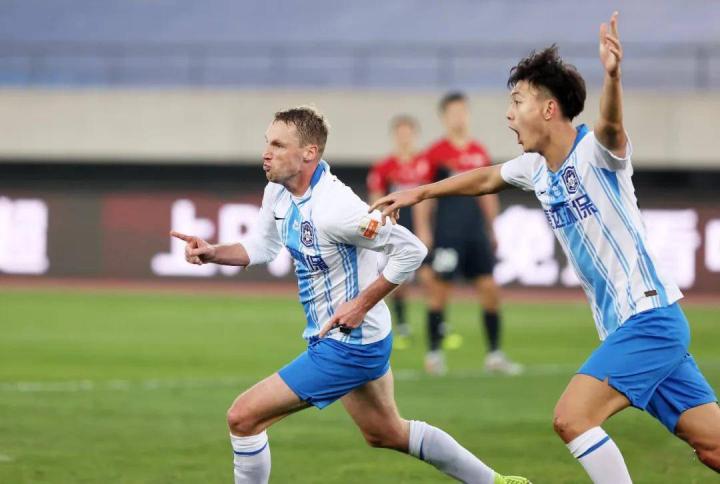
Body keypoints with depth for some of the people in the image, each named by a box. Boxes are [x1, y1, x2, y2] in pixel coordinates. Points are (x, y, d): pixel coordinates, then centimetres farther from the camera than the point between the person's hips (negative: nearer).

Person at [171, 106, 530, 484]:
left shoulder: (332, 209, -29)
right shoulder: (279, 191, -2)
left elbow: (411, 250, -25)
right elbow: (262, 246, 13)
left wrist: (361, 304, -23)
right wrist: (213, 253, -4)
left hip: (347, 346, -10)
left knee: (243, 418, -10)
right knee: (388, 433, 26)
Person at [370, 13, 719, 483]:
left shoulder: (597, 151, -14)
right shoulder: (535, 167, 9)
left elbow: (611, 123, -38)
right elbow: (485, 178, 29)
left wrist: (613, 75, -57)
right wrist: (419, 192, 32)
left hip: (649, 316, -8)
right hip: (623, 323, 8)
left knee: (572, 417, -17)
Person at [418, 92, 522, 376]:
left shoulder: (480, 153, 11)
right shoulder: (436, 153, -3)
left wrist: (491, 230, 17)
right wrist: (423, 231, -8)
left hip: (477, 231, 5)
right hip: (447, 232, -5)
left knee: (490, 289, 1)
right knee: (440, 289, -1)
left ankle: (494, 355, 7)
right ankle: (434, 353, 9)